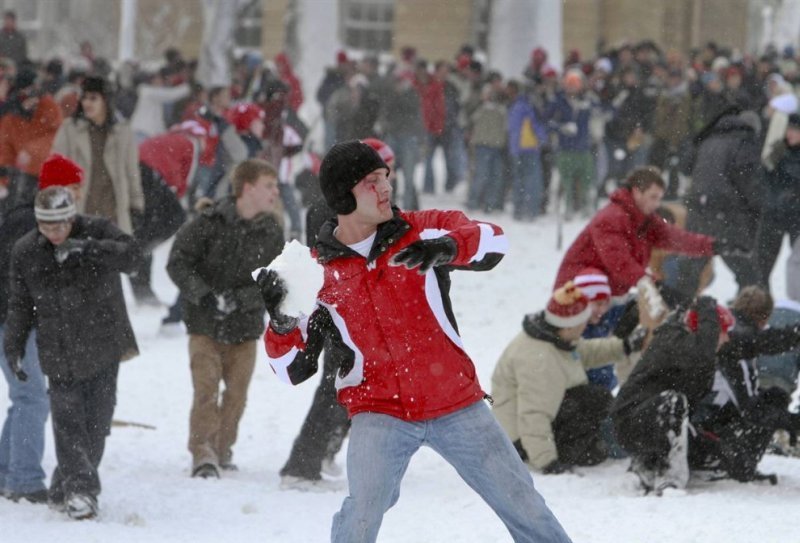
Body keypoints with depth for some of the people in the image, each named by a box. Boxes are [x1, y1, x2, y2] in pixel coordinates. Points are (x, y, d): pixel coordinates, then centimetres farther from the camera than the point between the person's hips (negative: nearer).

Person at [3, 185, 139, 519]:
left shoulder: (96, 231, -6)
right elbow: (20, 304, 10)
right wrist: (13, 346, 4)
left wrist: (87, 248, -36)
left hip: (104, 346, 0)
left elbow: (128, 256, -23)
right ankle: (78, 488, -15)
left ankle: (64, 489, 15)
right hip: (60, 352, 1)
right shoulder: (25, 252, 1)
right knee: (68, 421, -12)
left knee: (97, 422, 3)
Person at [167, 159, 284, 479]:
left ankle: (223, 449, 23)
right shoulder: (209, 223, -10)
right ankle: (203, 452, -11)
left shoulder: (272, 234, -1)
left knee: (237, 392, 8)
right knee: (206, 388, -12)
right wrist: (205, 296, -21)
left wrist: (239, 299, -21)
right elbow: (178, 263, -10)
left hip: (245, 326, 3)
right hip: (205, 323, -3)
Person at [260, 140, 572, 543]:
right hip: (379, 414, -2)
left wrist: (447, 247, -39)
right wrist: (282, 323, -21)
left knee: (521, 501, 8)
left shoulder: (421, 232, -2)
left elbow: (493, 242, -19)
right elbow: (293, 369, 0)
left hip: (457, 406, 2)